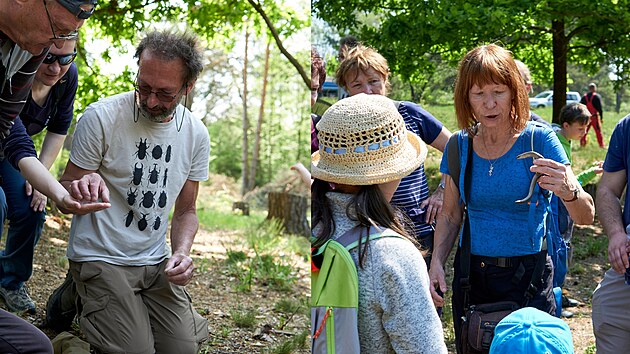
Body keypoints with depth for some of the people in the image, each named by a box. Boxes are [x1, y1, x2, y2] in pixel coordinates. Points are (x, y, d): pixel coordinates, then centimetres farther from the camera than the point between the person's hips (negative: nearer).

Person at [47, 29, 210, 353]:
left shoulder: (196, 135, 1)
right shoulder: (102, 116, -13)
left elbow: (186, 211, 9)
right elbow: (64, 193, -6)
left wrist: (181, 252, -11)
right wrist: (80, 189, -31)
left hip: (155, 263, 4)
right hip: (101, 258, -4)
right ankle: (77, 297, 11)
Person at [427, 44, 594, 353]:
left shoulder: (538, 139, -9)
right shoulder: (460, 145, 0)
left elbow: (585, 217, -14)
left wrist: (568, 191, -35)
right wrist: (437, 262, -5)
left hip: (527, 278, -3)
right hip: (471, 277, 3)